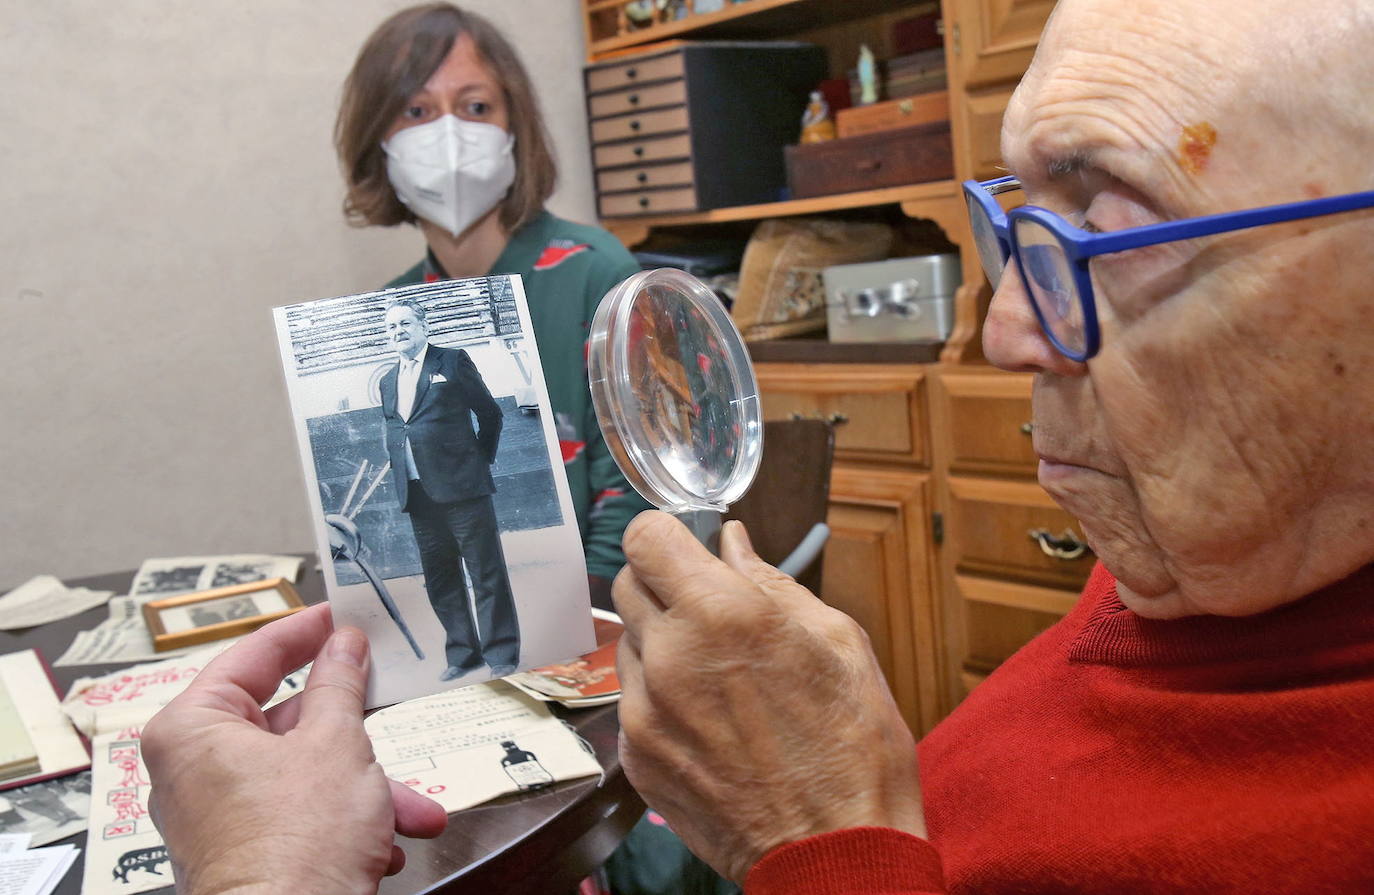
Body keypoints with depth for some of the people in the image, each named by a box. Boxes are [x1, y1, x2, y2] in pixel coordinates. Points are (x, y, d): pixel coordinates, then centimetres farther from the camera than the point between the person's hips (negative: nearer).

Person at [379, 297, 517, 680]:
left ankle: (501, 654, 4)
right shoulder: (387, 380, 17)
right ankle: (463, 653, 19)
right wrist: (400, 480, 11)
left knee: (487, 572, -2)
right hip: (417, 495, 6)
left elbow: (490, 413, 4)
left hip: (461, 487, -6)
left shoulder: (452, 361, 1)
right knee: (439, 580, 9)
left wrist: (481, 461, 5)